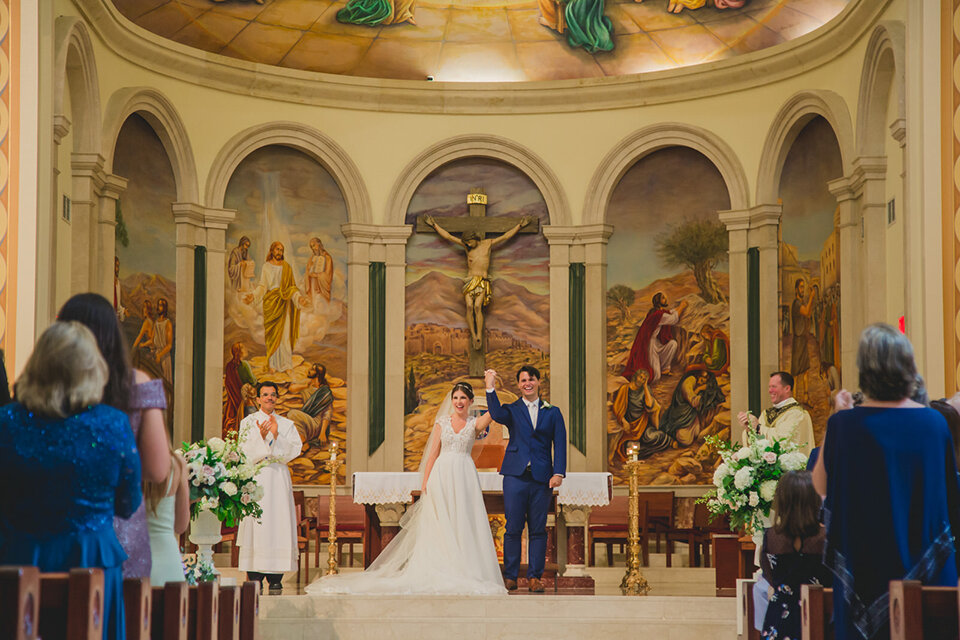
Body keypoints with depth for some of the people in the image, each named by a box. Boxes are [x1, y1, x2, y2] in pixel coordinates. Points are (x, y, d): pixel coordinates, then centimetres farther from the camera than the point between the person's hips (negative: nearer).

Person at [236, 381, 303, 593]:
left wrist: (276, 435, -14)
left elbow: (294, 450, 0)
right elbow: (246, 452, -3)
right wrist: (261, 437, -18)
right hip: (255, 478, -2)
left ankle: (275, 578, -2)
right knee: (255, 525, -9)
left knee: (279, 524, -4)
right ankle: (255, 576, -7)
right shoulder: (248, 423, 8)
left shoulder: (286, 424, 13)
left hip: (279, 479, 2)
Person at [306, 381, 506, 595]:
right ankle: (440, 575, 0)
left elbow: (493, 411, -14)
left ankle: (465, 574, 0)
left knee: (464, 525, -4)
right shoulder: (442, 422, 10)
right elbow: (433, 454, 8)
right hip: (442, 474, 1)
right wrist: (425, 481, 1)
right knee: (439, 526, -1)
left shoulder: (474, 423, 7)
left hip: (464, 476, -1)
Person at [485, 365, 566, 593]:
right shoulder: (512, 410, 9)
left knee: (538, 529, 3)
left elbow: (560, 444, 6)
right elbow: (497, 415, -14)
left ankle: (534, 577, 8)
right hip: (516, 475, -1)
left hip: (542, 478, 1)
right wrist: (490, 388, -21)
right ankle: (510, 576, 7)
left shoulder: (552, 412, 12)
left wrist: (558, 473, -5)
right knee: (513, 528, -1)